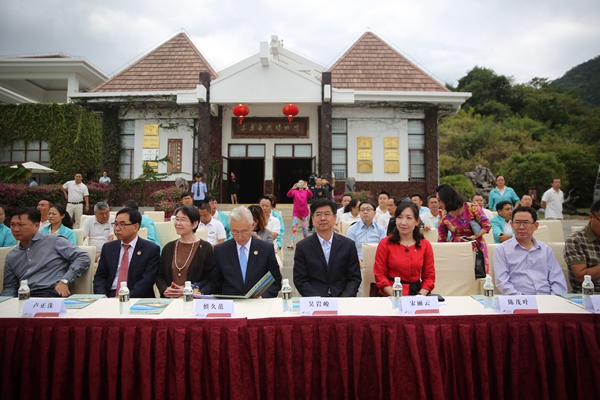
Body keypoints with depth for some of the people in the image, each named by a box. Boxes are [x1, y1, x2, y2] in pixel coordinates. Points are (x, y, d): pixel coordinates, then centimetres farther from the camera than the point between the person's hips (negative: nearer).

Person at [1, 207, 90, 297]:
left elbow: (83, 258, -4)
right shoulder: (11, 257, 23)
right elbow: (10, 287, 23)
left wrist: (64, 281, -11)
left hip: (51, 294, -6)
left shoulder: (54, 241, 4)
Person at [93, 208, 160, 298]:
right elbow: (100, 277, 12)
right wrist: (102, 296, -7)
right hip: (110, 296, 4)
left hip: (137, 298, -3)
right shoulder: (108, 248, 14)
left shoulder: (152, 249, -1)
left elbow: (147, 280, -9)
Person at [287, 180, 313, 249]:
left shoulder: (306, 192, 3)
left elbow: (310, 195, -18)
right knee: (294, 227, -10)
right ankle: (292, 243, -15)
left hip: (304, 213, 1)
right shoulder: (295, 192, 4)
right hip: (296, 213, 0)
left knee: (305, 228, 10)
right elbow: (289, 195, -14)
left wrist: (307, 188, -33)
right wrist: (292, 188, -31)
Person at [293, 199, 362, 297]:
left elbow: (354, 278, 7)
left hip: (342, 298, 1)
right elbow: (300, 280, 2)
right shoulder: (302, 247, 3)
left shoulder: (348, 245, 6)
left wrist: (344, 299, -10)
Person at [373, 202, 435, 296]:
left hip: (416, 293, 3)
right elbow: (380, 275, -1)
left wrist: (420, 296, -6)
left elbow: (429, 275, 10)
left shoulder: (425, 245, 7)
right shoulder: (385, 244, 0)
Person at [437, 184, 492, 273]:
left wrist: (475, 236, -22)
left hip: (476, 248, -2)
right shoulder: (444, 215, -3)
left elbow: (487, 225, -8)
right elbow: (441, 239, 4)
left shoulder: (471, 208, -13)